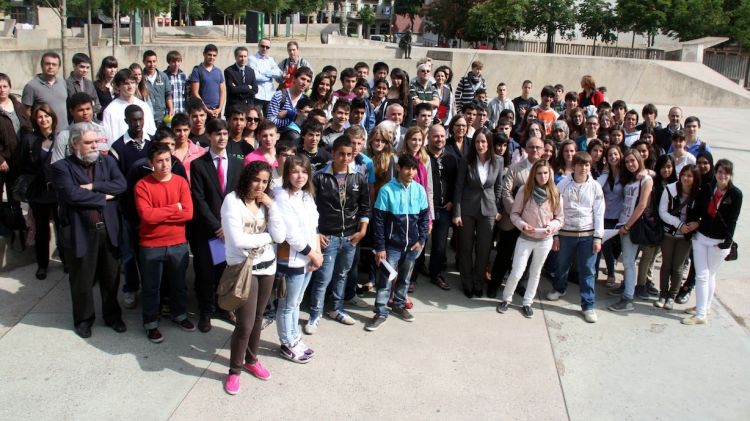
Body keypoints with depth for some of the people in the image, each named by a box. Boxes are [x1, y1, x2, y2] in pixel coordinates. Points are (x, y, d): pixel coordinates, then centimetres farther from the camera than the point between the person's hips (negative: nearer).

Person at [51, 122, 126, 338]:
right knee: (82, 281, 12)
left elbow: (120, 184, -9)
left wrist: (92, 186, -18)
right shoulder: (61, 167, -7)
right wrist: (103, 196, -12)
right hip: (80, 233, -3)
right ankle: (83, 319, 32)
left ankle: (112, 315, 35)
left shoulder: (107, 161, 6)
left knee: (111, 277, 16)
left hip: (108, 230, 4)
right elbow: (72, 195, -21)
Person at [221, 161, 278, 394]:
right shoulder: (232, 200, -11)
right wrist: (268, 237, -8)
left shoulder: (265, 202, 6)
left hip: (267, 266, 6)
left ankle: (251, 360, 35)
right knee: (245, 323, -6)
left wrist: (271, 204, -11)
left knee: (257, 318, 15)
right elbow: (237, 240, -20)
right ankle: (234, 370, 13)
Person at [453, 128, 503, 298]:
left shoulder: (498, 161, -4)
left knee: (484, 249, 8)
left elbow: (498, 187, 5)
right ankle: (467, 283, 25)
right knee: (466, 248, 10)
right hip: (467, 209, -1)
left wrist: (499, 210, 3)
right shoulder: (467, 160, -9)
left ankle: (479, 283, 26)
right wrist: (457, 212, -10)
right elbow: (459, 187, -7)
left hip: (488, 209, 1)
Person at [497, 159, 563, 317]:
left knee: (535, 273, 15)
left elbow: (559, 219, 1)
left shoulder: (555, 195, -7)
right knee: (516, 273, -1)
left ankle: (527, 303, 30)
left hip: (545, 240, 2)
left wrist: (551, 226, -19)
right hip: (525, 239, -2)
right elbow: (514, 214, -5)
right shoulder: (524, 191, -11)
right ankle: (506, 299, 23)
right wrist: (522, 225, -21)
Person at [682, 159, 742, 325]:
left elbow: (732, 221, -10)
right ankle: (702, 309, 13)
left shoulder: (736, 194, -9)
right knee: (701, 275, 4)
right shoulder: (706, 190, 1)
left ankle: (702, 313, 12)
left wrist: (726, 242, -13)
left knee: (710, 275, 6)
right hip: (701, 237, 3)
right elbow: (696, 212, 6)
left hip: (719, 242, -3)